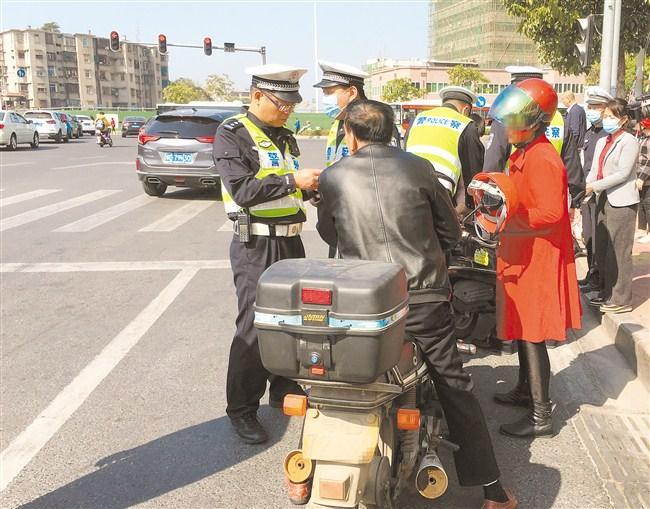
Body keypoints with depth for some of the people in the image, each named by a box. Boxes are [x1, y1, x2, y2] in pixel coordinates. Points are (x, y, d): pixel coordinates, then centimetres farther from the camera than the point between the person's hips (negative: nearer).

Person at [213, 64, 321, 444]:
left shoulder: (285, 137, 16)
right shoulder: (232, 135, -8)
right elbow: (242, 189, -21)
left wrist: (315, 183, 5)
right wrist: (292, 180, -24)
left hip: (291, 240, 8)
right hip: (256, 245, -8)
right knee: (255, 326, -5)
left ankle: (285, 389, 30)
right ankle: (242, 409, 7)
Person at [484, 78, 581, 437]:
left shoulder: (542, 160, -20)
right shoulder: (522, 154, 12)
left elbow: (550, 214, -27)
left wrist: (504, 218, -22)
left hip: (539, 260, -10)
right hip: (522, 257, 10)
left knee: (532, 336, -5)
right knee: (520, 330, 21)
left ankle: (540, 416, 4)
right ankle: (526, 390, 37)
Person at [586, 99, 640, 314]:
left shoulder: (629, 142, -8)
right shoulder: (602, 142, 15)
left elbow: (623, 174, -15)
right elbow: (595, 170, 9)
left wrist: (595, 186, -17)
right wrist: (585, 187, -9)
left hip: (621, 202, -8)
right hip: (604, 200, 8)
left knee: (618, 252, -4)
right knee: (602, 250, 12)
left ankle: (621, 300, 3)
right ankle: (607, 292, 24)